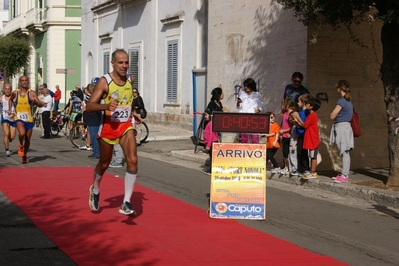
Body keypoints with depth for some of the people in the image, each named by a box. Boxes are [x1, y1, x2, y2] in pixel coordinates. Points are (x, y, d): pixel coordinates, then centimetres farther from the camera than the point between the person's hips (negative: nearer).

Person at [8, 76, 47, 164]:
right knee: (22, 133, -29)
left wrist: (41, 103, -36)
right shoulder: (15, 93, 3)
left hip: (29, 119, 1)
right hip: (19, 118, 0)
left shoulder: (31, 93, -5)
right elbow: (10, 99, 26)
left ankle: (24, 156, 32)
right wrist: (10, 109, 18)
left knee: (28, 139, 9)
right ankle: (21, 145, 2)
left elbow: (39, 104, -15)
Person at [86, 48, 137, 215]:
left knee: (132, 160, -17)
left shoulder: (130, 80, 3)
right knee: (104, 164, 13)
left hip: (126, 126, 3)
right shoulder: (104, 82, -13)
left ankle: (126, 203, -15)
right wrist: (106, 106, -36)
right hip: (108, 126, -3)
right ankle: (95, 190, 44)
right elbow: (89, 106, -19)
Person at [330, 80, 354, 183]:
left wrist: (334, 114, 6)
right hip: (346, 125, 9)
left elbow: (332, 116, -15)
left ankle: (345, 175, -7)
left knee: (344, 152, -8)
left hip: (341, 127, -9)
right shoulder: (349, 101, 13)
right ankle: (344, 173, 19)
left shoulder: (341, 101, -15)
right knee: (344, 152, 13)